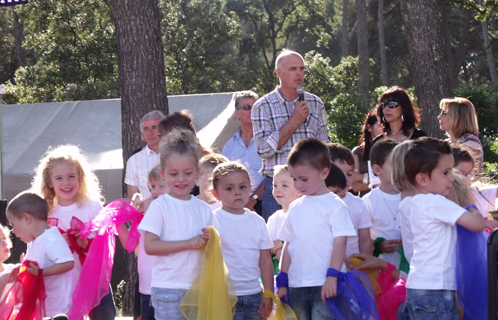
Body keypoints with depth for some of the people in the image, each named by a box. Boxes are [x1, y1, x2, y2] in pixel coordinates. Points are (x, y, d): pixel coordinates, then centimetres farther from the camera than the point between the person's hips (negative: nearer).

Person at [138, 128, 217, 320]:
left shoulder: (203, 209, 9)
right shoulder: (160, 206, -5)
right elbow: (150, 246, -14)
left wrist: (209, 242, -8)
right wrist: (189, 243, -18)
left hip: (198, 287, 5)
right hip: (168, 288, -5)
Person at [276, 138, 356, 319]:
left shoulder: (334, 205, -2)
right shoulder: (295, 208, 14)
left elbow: (340, 243, -8)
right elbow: (288, 245, 15)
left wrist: (332, 277, -17)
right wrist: (282, 281, 11)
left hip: (326, 285, -5)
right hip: (297, 286, 6)